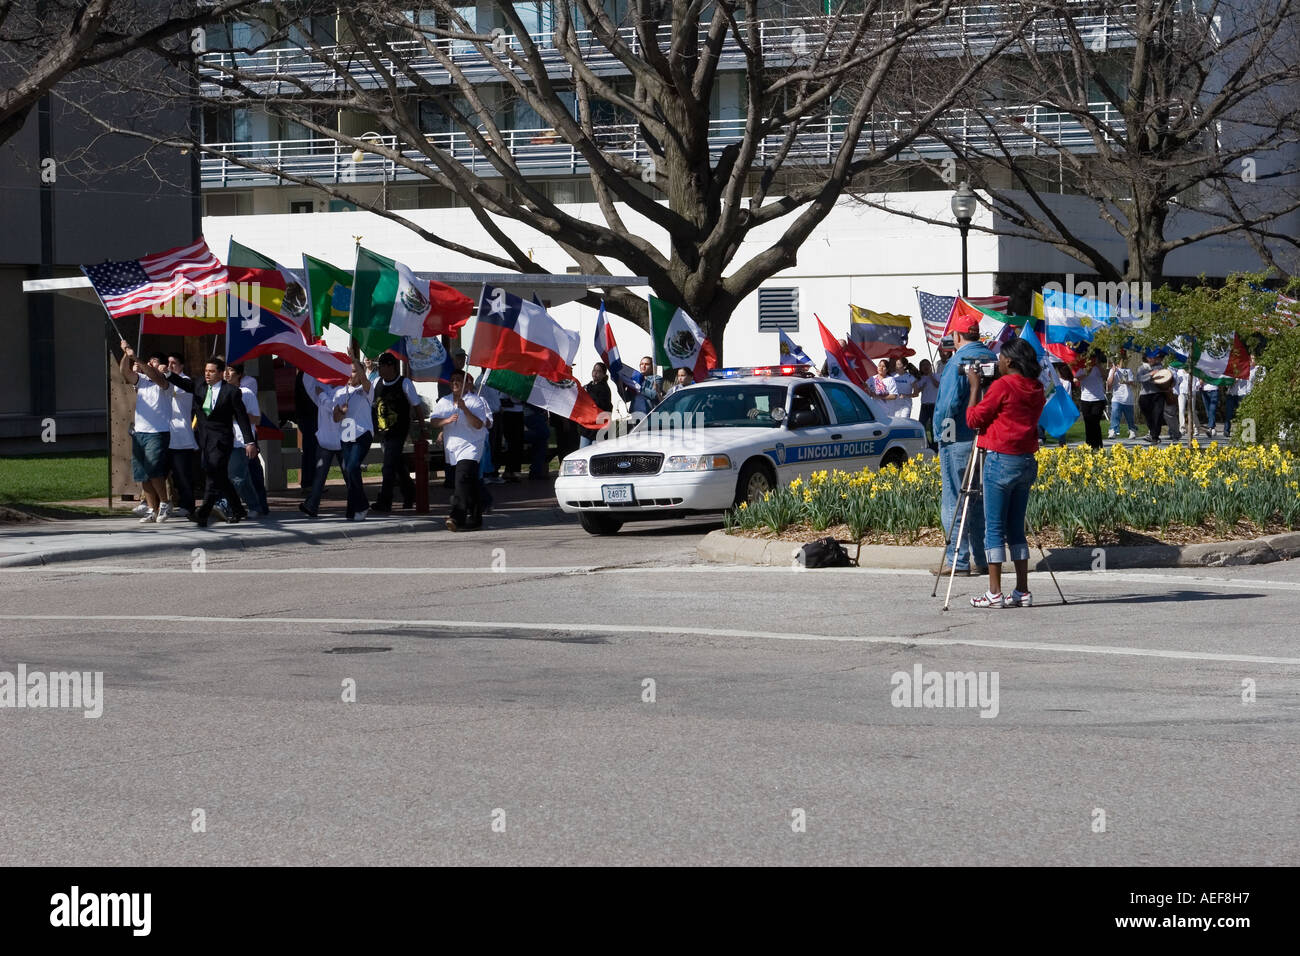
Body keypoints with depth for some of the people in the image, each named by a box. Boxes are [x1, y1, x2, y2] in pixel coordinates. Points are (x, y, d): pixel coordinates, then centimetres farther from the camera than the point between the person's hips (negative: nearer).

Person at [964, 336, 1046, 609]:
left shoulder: (1003, 386, -12)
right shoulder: (1036, 389, 9)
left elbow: (974, 419, -6)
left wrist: (975, 386, 4)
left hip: (1001, 460, -7)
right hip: (1027, 461, 7)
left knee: (994, 528, -2)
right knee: (1016, 528, 12)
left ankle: (995, 593, -3)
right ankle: (1022, 592, 10)